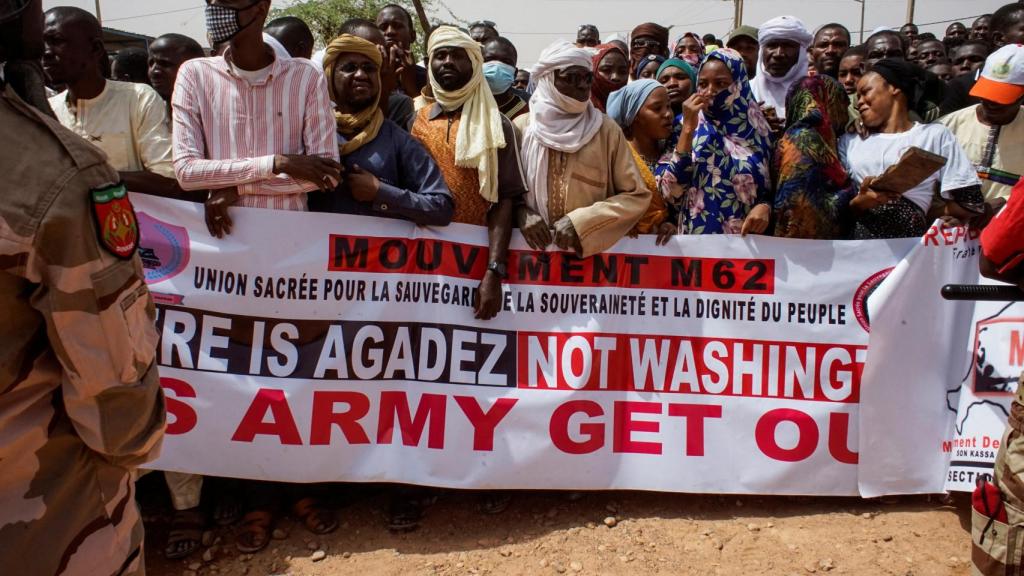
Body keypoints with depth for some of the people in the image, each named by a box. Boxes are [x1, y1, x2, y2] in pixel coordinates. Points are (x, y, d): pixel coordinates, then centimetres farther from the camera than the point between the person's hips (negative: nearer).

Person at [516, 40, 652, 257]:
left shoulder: (607, 130, 0)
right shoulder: (522, 128, 3)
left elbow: (637, 196, -1)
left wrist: (581, 222, -12)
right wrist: (522, 214, -11)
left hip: (592, 251, 0)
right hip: (534, 249, 0)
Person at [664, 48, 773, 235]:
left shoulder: (758, 131, 5)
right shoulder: (685, 126, 3)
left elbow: (772, 191, 13)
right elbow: (671, 193, -9)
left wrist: (765, 207, -8)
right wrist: (688, 129, -11)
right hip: (694, 241, -3)